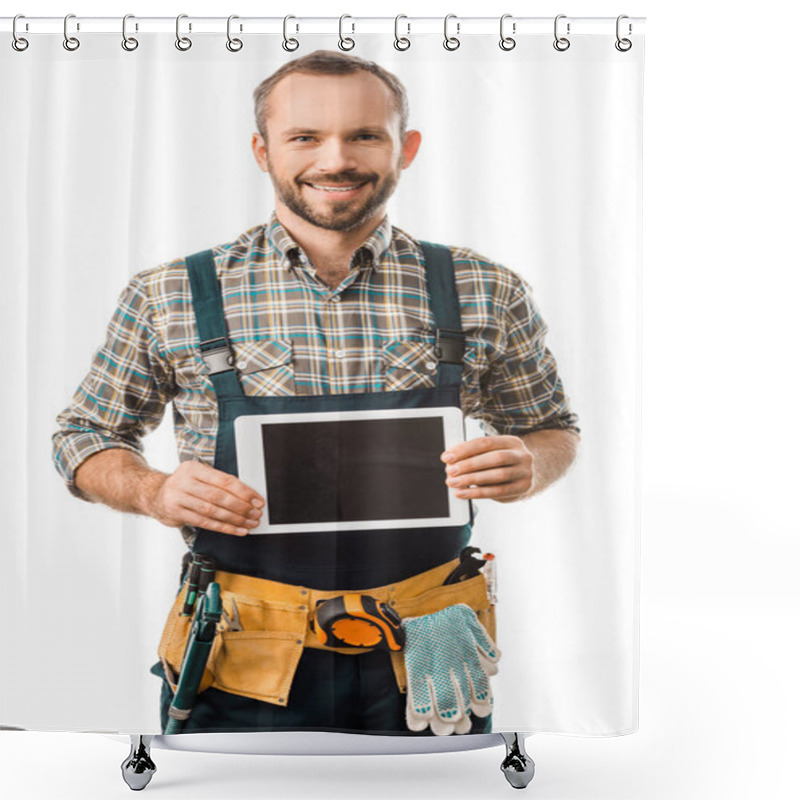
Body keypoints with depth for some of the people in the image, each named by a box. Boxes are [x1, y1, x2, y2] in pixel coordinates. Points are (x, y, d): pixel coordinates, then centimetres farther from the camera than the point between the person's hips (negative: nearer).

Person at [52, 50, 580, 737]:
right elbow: (84, 437, 8)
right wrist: (156, 491, -13)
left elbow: (554, 428, 11)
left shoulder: (488, 295, -2)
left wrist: (529, 465, -12)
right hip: (240, 670, 0)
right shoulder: (168, 299, -3)